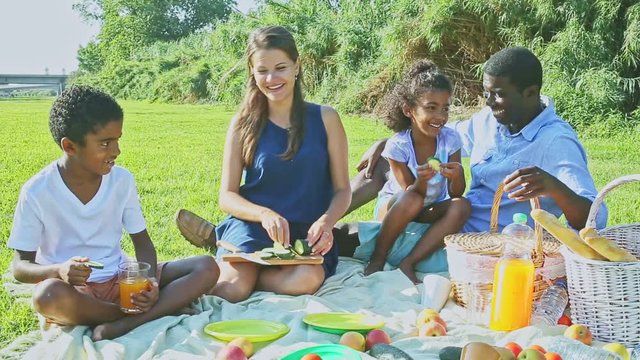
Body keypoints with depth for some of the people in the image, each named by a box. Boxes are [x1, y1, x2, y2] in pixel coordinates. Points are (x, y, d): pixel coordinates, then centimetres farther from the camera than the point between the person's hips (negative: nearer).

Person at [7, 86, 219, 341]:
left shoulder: (122, 179, -2)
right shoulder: (37, 192, -11)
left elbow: (142, 242, 5)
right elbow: (20, 266, -7)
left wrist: (150, 282, -17)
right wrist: (59, 270, -30)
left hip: (121, 279, 4)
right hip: (74, 290, -3)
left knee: (207, 268, -15)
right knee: (49, 296, -40)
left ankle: (120, 326, -30)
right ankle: (167, 309, -19)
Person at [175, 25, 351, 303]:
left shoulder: (325, 119, 3)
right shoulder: (244, 124, 4)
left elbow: (342, 190, 4)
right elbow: (227, 196, 2)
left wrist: (326, 222, -18)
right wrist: (264, 214, -19)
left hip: (306, 232, 2)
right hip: (252, 224, -1)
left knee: (306, 280, -34)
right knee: (231, 289, -32)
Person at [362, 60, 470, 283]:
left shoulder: (450, 140, -15)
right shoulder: (398, 146, -22)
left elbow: (456, 194, -14)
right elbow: (411, 194, -20)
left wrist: (457, 177, -38)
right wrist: (422, 180, -43)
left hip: (430, 211, 3)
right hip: (394, 207, -3)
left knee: (462, 207, -28)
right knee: (411, 201, -37)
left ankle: (408, 264, -27)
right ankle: (377, 261, -18)